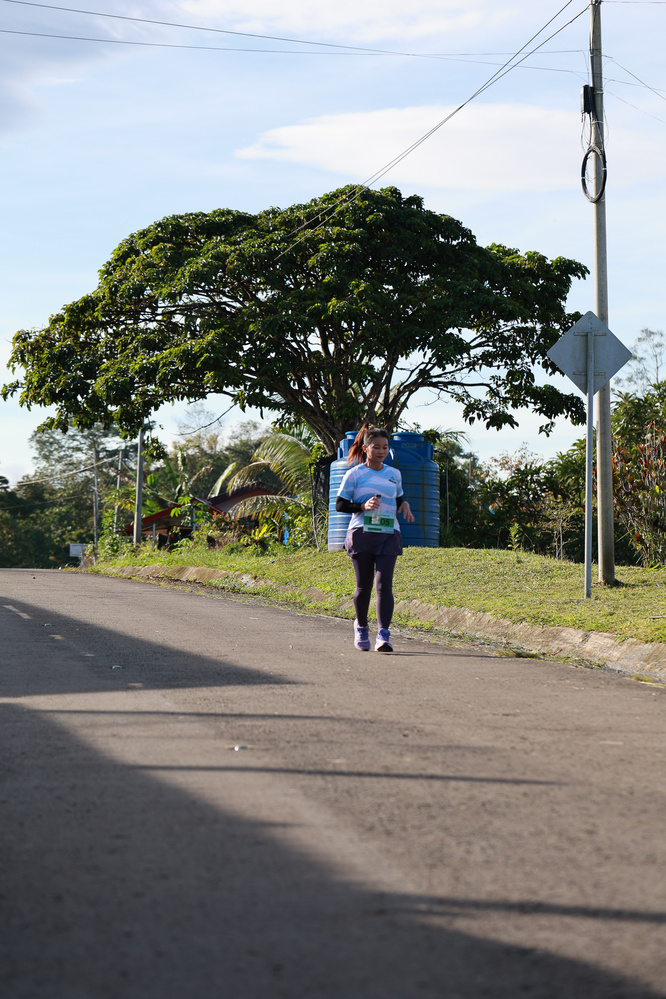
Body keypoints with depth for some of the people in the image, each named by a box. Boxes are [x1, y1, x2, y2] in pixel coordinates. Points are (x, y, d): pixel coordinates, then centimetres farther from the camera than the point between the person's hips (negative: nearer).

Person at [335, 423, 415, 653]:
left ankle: (383, 636, -18)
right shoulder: (355, 474, 2)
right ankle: (361, 627, 30)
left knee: (384, 584, -12)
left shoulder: (394, 474, 13)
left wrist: (404, 505, 5)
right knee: (364, 585, 4)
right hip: (361, 533, -2)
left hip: (388, 535, 2)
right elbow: (340, 504, 1)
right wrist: (363, 506, -15)